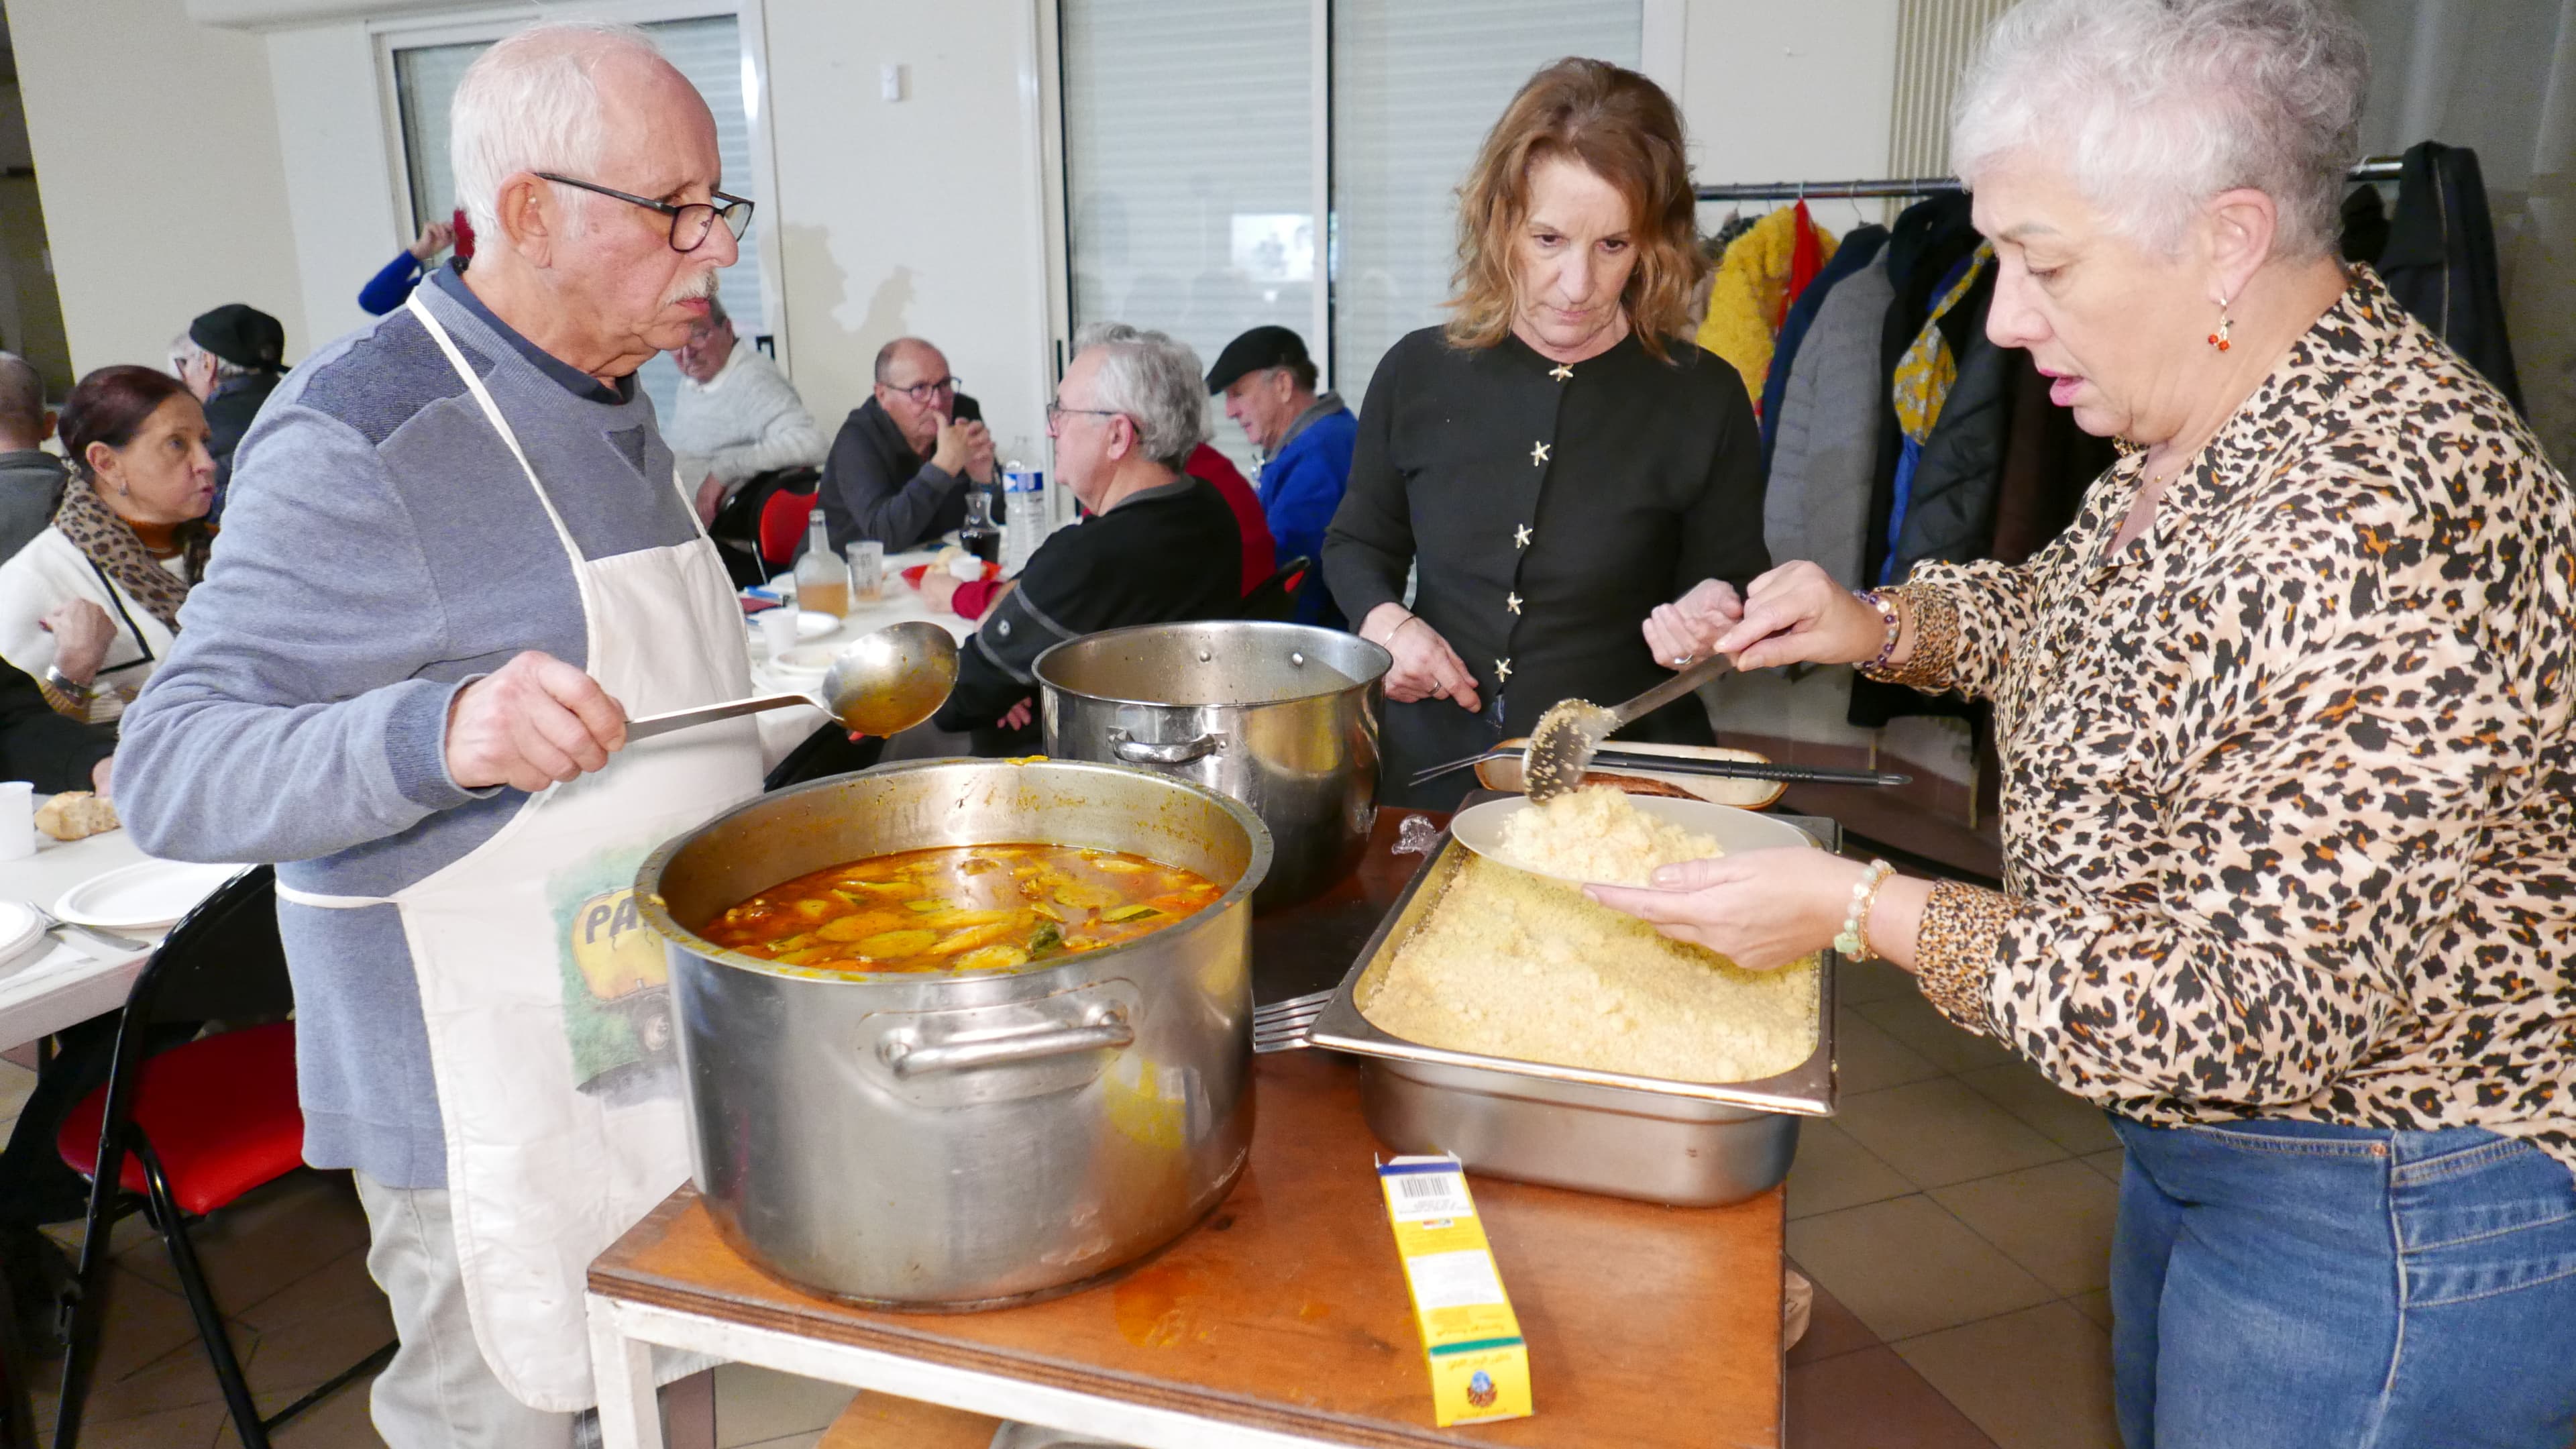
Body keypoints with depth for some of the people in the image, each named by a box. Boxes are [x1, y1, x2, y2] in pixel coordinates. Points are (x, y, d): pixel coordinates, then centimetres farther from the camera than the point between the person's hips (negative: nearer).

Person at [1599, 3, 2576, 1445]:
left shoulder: (2384, 529, -33)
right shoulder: (2205, 427, -3)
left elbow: (2244, 1011, -33)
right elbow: (2088, 609, 17)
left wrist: (1858, 908, -29)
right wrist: (1891, 625, -1)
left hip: (2394, 1225, -9)